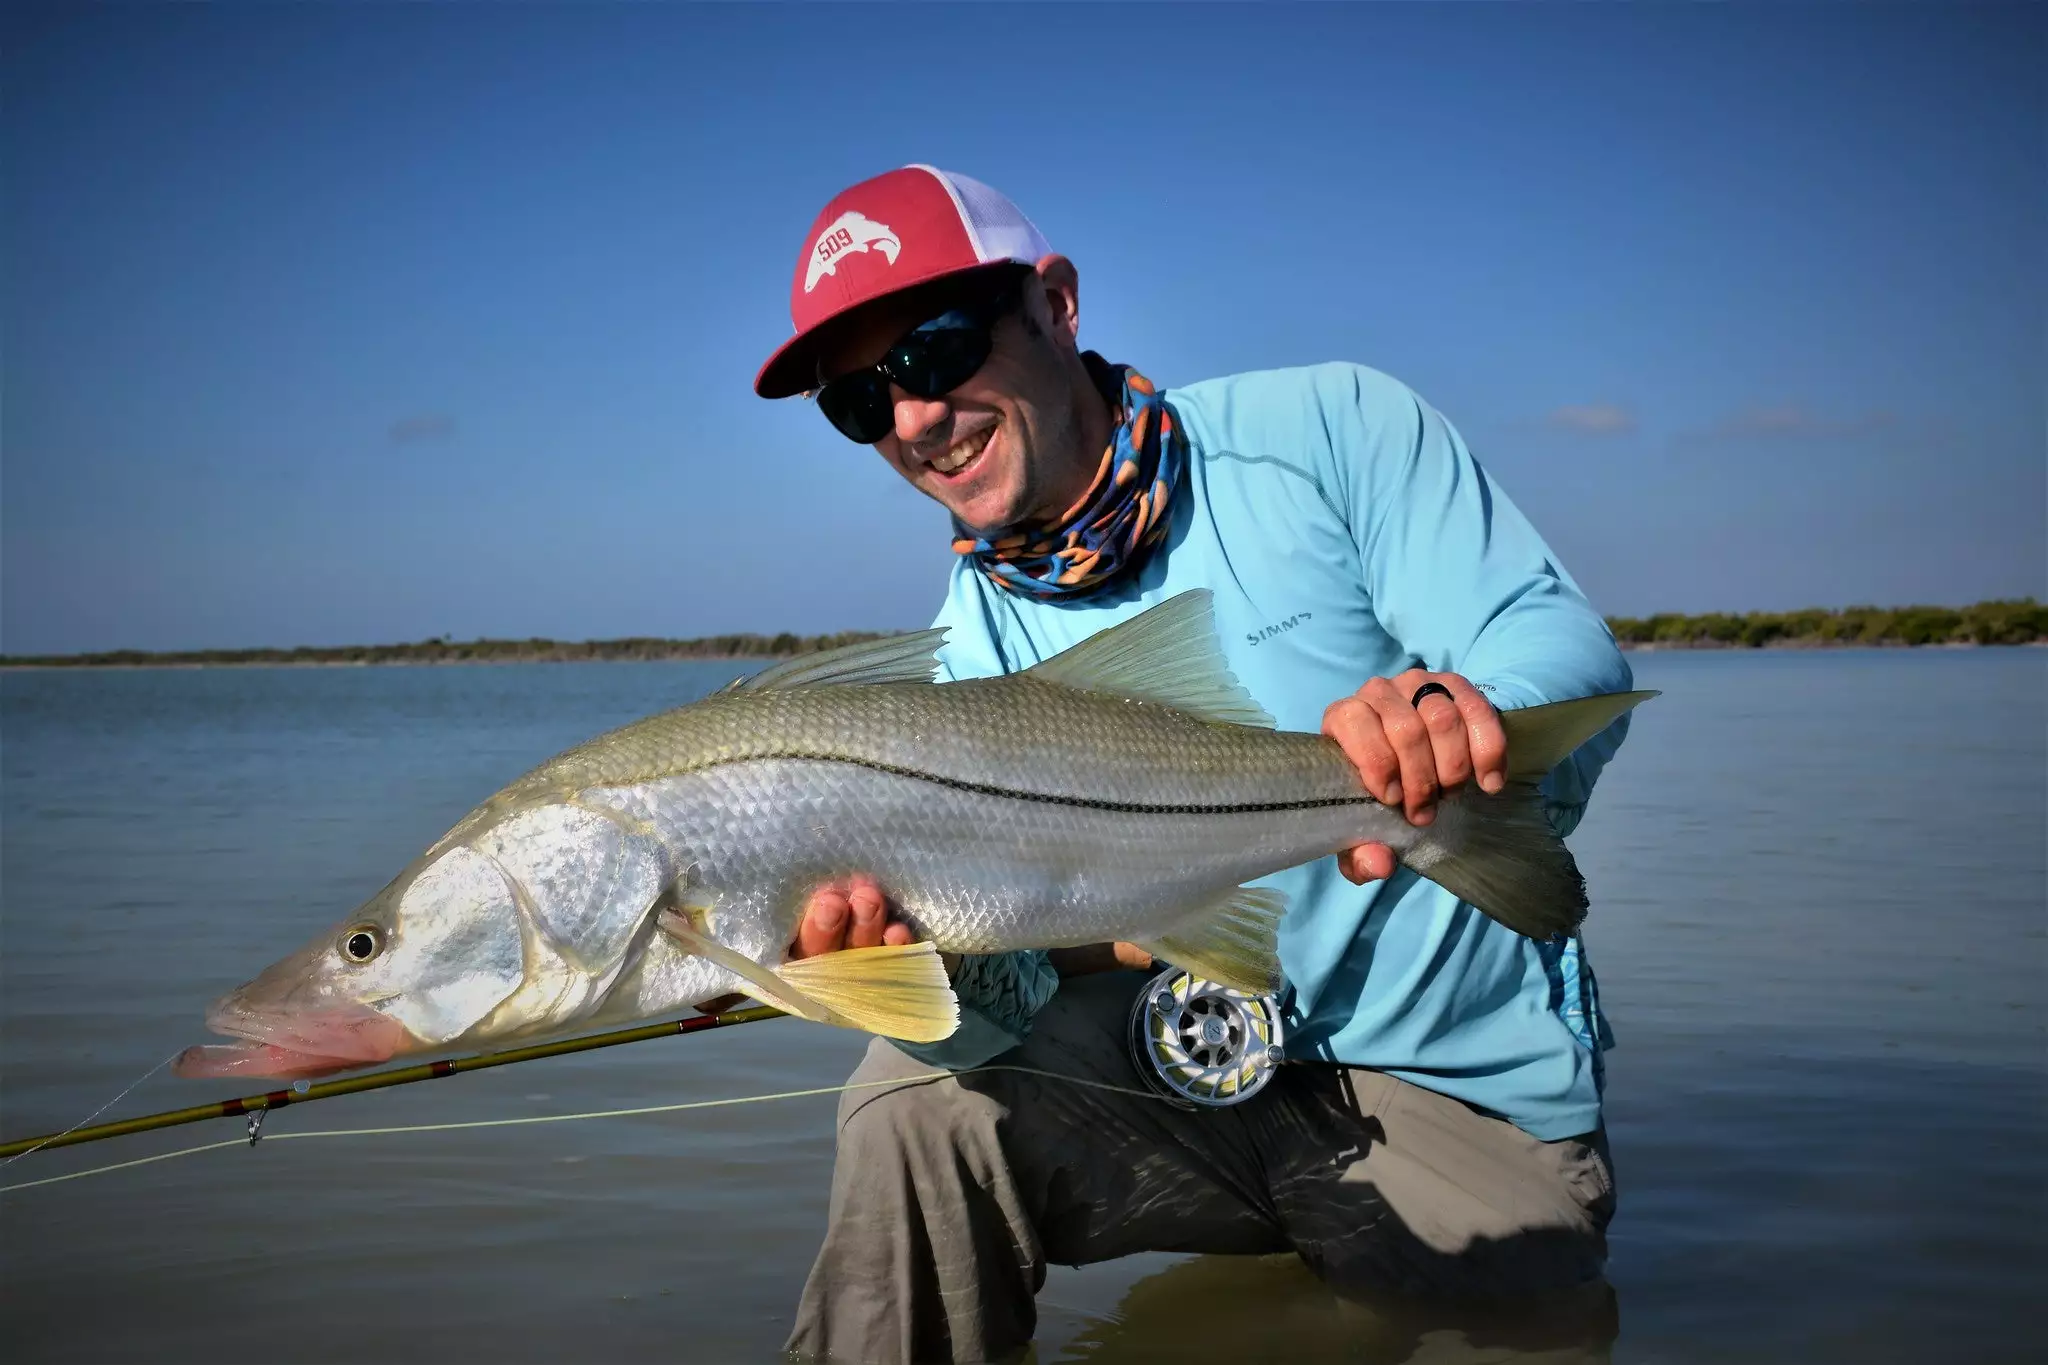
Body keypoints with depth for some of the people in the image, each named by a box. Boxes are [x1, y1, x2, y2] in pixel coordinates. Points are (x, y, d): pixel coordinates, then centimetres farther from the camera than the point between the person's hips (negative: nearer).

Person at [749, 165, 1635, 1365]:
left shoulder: (1331, 431, -9)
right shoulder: (974, 644, 0)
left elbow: (1576, 653, -18)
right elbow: (1004, 974, -10)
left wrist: (1457, 710, -42)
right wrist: (919, 949, -35)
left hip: (1470, 1086, -2)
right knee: (924, 1100, -17)